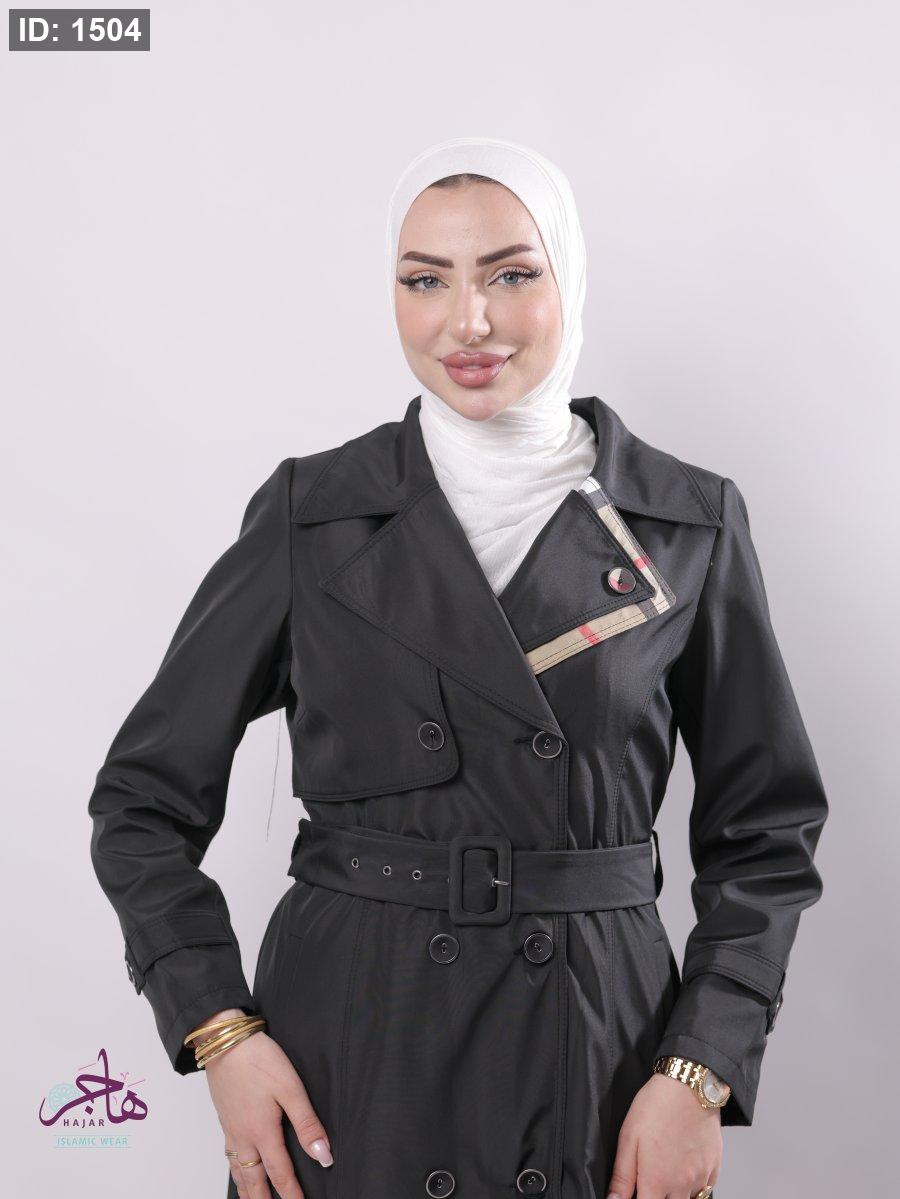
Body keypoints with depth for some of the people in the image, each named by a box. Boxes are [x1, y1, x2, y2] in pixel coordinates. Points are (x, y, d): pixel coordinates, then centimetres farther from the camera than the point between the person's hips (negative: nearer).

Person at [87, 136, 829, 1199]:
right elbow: (146, 797, 2)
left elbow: (766, 830, 3)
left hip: (601, 1058, 1)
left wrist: (700, 1073, -7)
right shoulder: (312, 513, -3)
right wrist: (220, 1029, -8)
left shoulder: (692, 524, -2)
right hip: (342, 1069, 0)